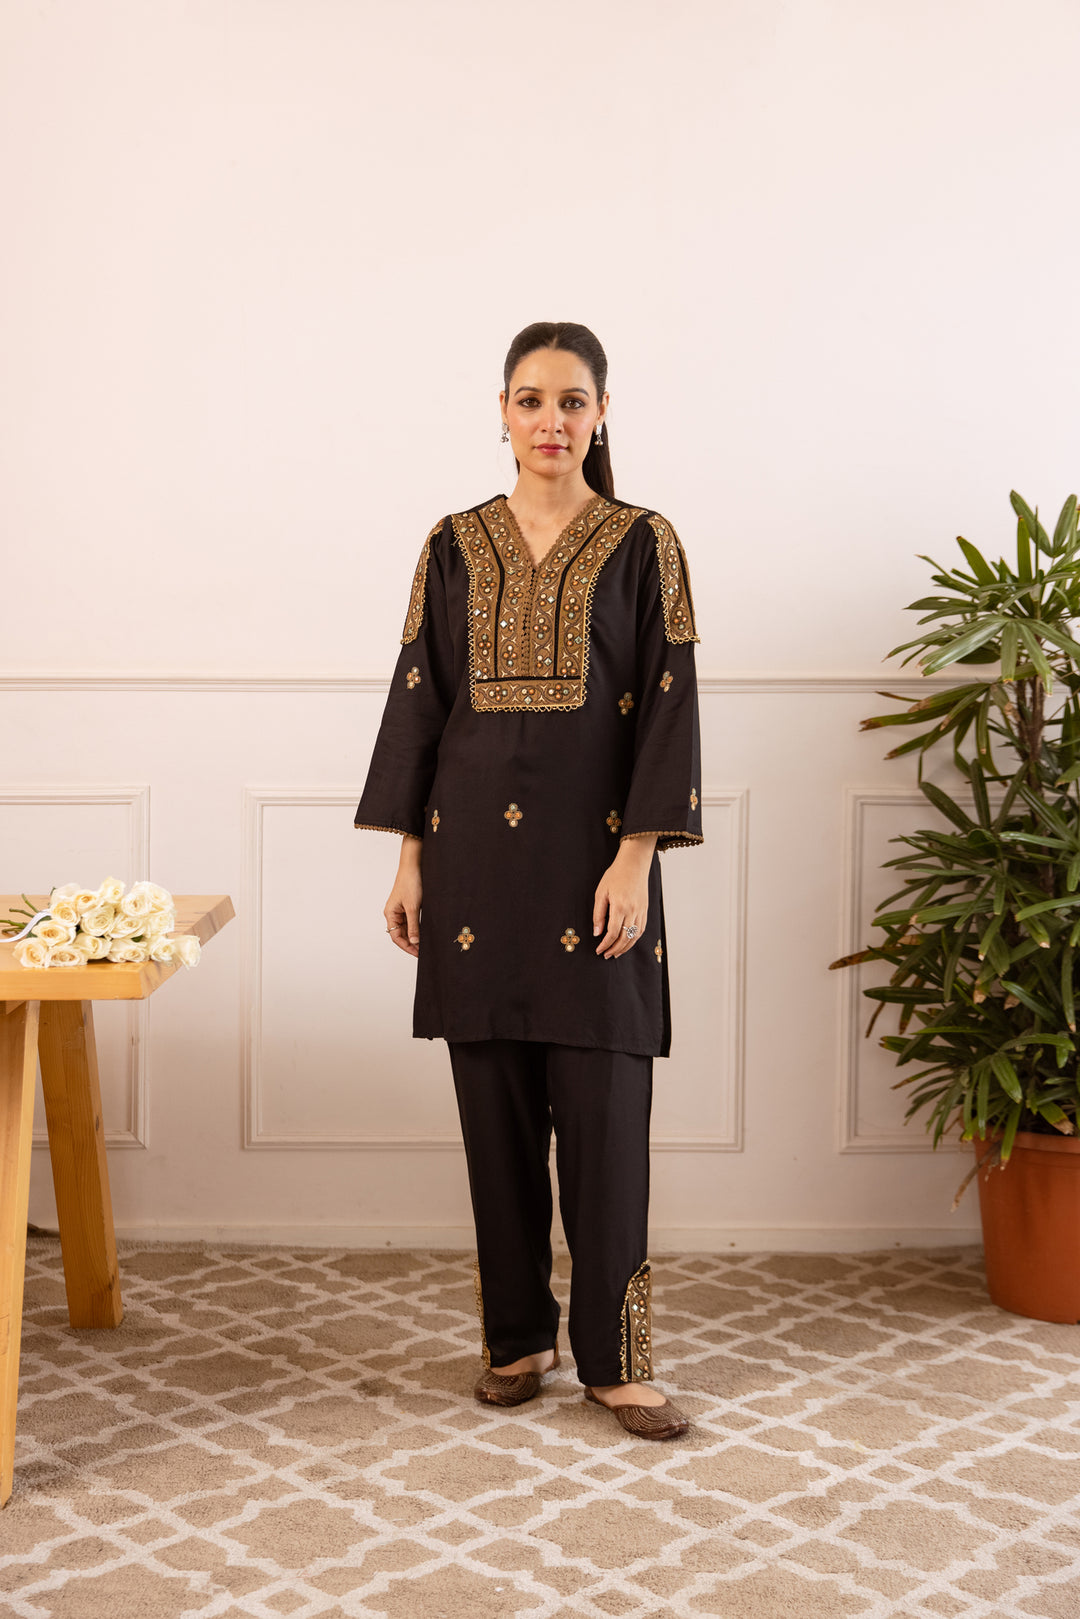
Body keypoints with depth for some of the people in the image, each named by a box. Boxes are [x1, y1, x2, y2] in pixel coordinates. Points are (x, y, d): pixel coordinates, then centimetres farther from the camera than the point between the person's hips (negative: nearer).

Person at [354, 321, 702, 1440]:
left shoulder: (642, 544, 1)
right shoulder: (456, 547, 8)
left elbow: (667, 707, -4)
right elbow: (421, 698, 8)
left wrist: (635, 857, -12)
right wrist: (409, 857, 4)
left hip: (592, 846, -2)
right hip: (478, 851, 3)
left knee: (603, 1104, -2)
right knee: (496, 1101, 7)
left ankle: (612, 1356, 8)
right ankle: (517, 1336, 20)